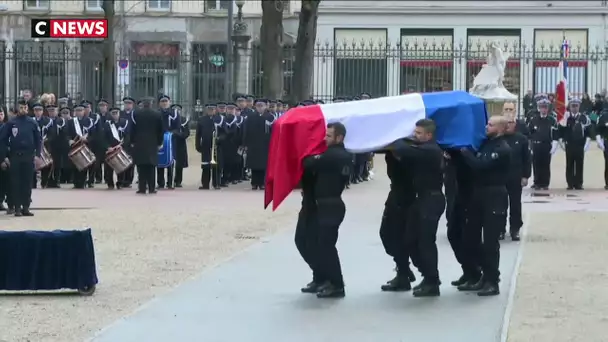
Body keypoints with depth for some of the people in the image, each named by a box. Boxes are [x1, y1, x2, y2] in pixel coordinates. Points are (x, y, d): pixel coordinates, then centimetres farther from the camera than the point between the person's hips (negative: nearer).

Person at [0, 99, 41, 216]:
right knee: (16, 183, 1)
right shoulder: (11, 123, 1)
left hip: (29, 157, 1)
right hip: (15, 157, -1)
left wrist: (38, 155, -2)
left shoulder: (32, 123, 6)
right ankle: (17, 208, 5)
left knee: (28, 183, 3)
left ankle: (26, 207, 10)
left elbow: (38, 140, 8)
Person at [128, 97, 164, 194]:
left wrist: (131, 142, 8)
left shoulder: (135, 114, 0)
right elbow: (160, 130, 5)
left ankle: (142, 188, -4)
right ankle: (151, 188, 2)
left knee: (141, 167, -1)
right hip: (153, 144, 1)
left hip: (139, 143, -1)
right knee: (151, 167, 3)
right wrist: (159, 143, 13)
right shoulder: (157, 115, 3)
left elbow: (132, 129, 0)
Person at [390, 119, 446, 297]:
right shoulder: (424, 149, 14)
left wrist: (395, 142, -8)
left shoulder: (430, 150, -20)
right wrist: (399, 155, -7)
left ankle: (432, 283, 2)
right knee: (412, 239, 12)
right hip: (424, 198, 10)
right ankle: (429, 277, 21)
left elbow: (403, 150, -28)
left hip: (431, 200, -10)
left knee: (426, 241, -6)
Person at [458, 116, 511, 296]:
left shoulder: (503, 149, -14)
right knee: (470, 238, 11)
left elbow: (480, 165, -24)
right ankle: (476, 277, 21)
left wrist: (464, 152, -12)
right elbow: (475, 162, 10)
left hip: (494, 197, -8)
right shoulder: (485, 143, 12)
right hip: (479, 194, 8)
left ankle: (492, 282, 2)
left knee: (490, 241, -5)